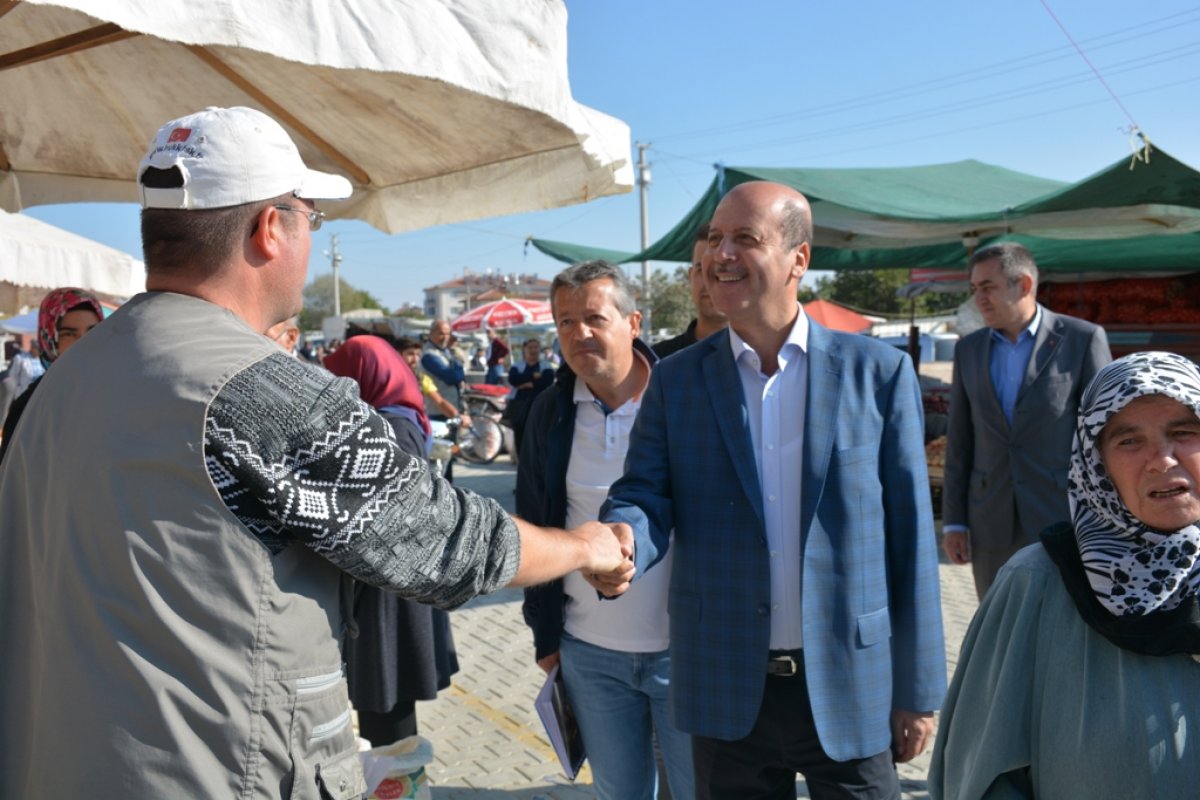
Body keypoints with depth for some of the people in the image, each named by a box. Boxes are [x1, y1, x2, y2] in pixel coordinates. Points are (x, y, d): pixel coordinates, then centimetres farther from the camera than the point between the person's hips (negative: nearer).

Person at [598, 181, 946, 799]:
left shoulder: (878, 371, -5)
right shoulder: (676, 379, 0)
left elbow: (908, 536, -4)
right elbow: (645, 493, -5)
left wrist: (917, 689, -1)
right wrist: (623, 540, -30)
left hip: (849, 686, -1)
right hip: (726, 689, 2)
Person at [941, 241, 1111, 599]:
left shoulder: (1083, 339, -4)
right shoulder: (969, 349, 7)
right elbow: (960, 442, 9)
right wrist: (953, 521, 5)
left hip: (1064, 520, -3)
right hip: (991, 525, 4)